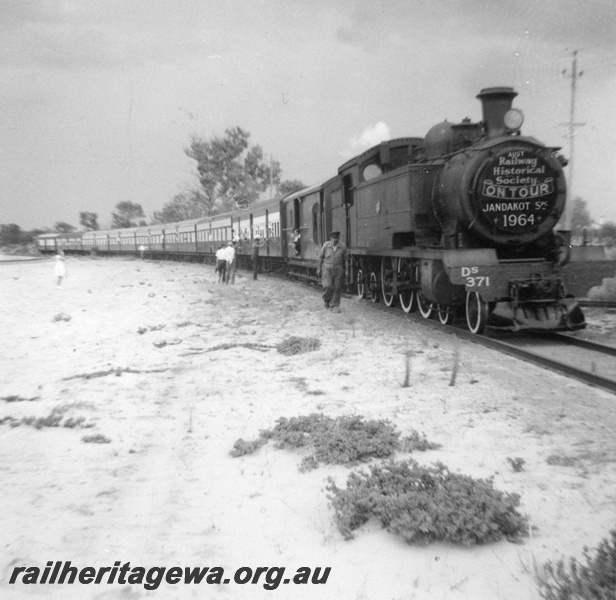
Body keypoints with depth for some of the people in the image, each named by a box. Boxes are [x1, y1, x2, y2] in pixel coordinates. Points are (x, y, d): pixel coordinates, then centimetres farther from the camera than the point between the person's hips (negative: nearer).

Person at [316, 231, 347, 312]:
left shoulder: (343, 247, -4)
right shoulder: (326, 245, -6)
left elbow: (344, 259, 7)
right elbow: (321, 257, 4)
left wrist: (345, 270, 10)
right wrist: (319, 269, 5)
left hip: (338, 269, 2)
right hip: (327, 268, -1)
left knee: (337, 288, 0)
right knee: (328, 286, -13)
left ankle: (334, 305, 14)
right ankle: (326, 300, 15)